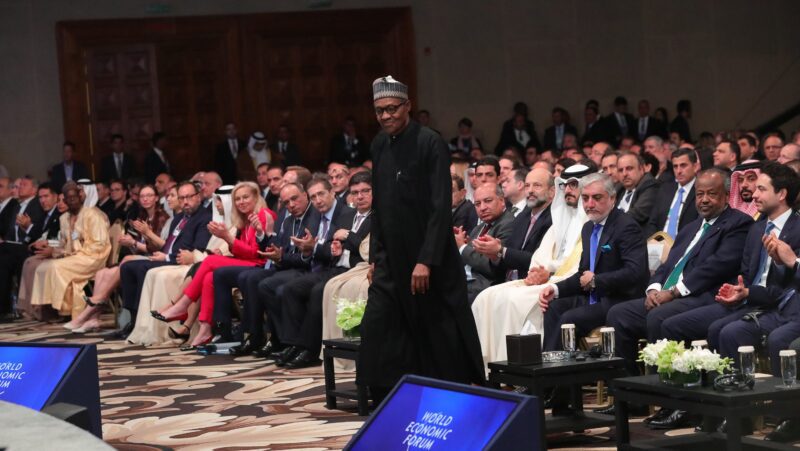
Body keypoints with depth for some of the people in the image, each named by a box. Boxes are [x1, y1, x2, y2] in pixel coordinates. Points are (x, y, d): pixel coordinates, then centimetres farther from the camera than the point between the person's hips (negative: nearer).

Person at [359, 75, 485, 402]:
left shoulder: (430, 143, -12)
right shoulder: (380, 145, 9)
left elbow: (440, 207, -17)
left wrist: (426, 261, -21)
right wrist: (375, 256, 12)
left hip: (431, 260, -6)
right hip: (392, 259, 6)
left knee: (445, 335, 1)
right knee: (375, 330, -1)